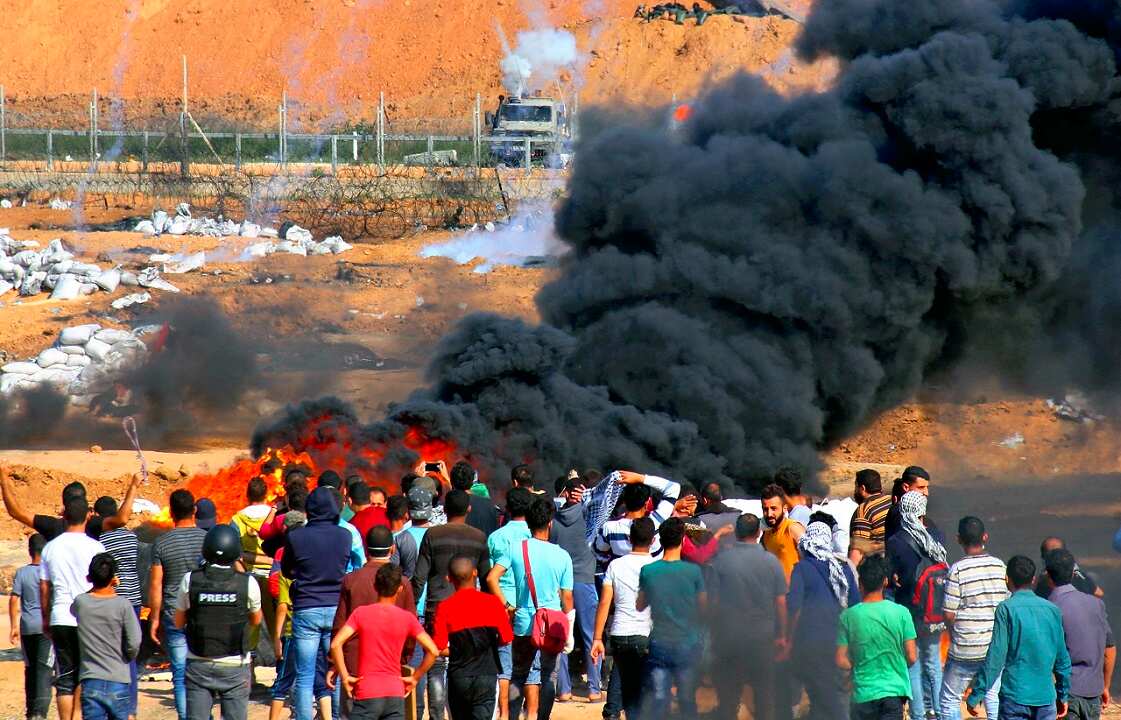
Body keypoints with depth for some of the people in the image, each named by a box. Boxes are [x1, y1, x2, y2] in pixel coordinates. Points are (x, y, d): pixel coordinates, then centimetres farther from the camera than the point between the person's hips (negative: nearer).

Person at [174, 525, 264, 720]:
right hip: (235, 667, -1)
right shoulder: (247, 583, -10)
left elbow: (179, 622, 4)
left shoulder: (190, 581, -7)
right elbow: (256, 620, 7)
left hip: (199, 665, 1)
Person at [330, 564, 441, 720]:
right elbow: (433, 651, -2)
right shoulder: (407, 618, 3)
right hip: (396, 695, 2)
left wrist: (345, 677, -3)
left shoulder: (361, 613, -1)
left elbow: (336, 644, -12)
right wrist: (414, 678, 8)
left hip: (367, 696, -2)